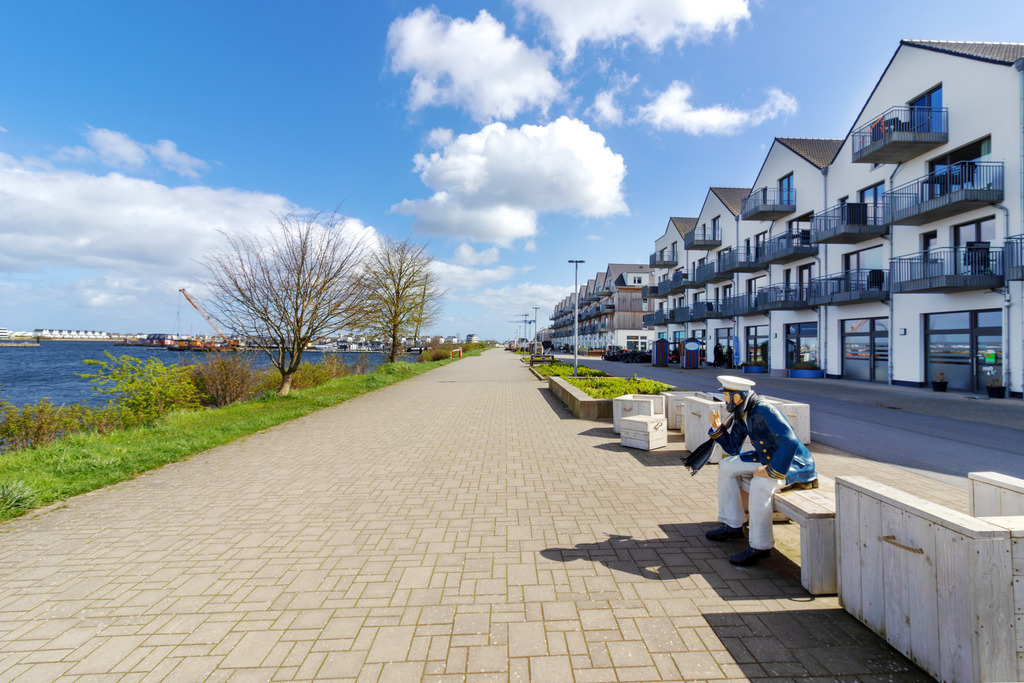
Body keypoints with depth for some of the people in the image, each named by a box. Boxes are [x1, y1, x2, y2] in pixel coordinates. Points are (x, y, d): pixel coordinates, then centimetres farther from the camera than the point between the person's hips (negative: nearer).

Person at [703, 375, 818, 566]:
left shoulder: (765, 411, -27)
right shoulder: (741, 414, 2)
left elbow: (790, 443, -37)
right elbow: (733, 448, 9)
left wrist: (771, 471, -31)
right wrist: (718, 428, -5)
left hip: (794, 464, -10)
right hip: (767, 458, 10)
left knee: (760, 484, -35)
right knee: (727, 466, 8)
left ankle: (760, 546, -20)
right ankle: (732, 525, 14)